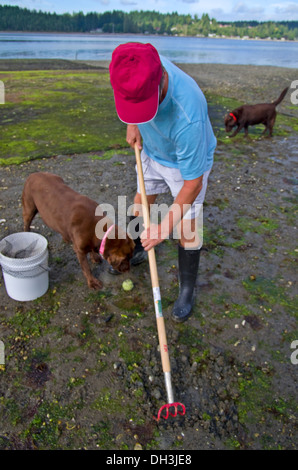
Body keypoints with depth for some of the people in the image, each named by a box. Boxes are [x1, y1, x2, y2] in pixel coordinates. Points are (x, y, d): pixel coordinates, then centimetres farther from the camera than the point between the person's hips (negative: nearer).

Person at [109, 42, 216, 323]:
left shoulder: (188, 117, -45)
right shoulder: (136, 67, -28)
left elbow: (193, 183, -34)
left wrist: (165, 227, -29)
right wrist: (132, 126, -8)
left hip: (188, 162, -6)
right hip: (152, 152, 6)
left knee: (187, 229, -5)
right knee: (140, 203, 19)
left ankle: (187, 289, 17)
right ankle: (137, 250, 47)